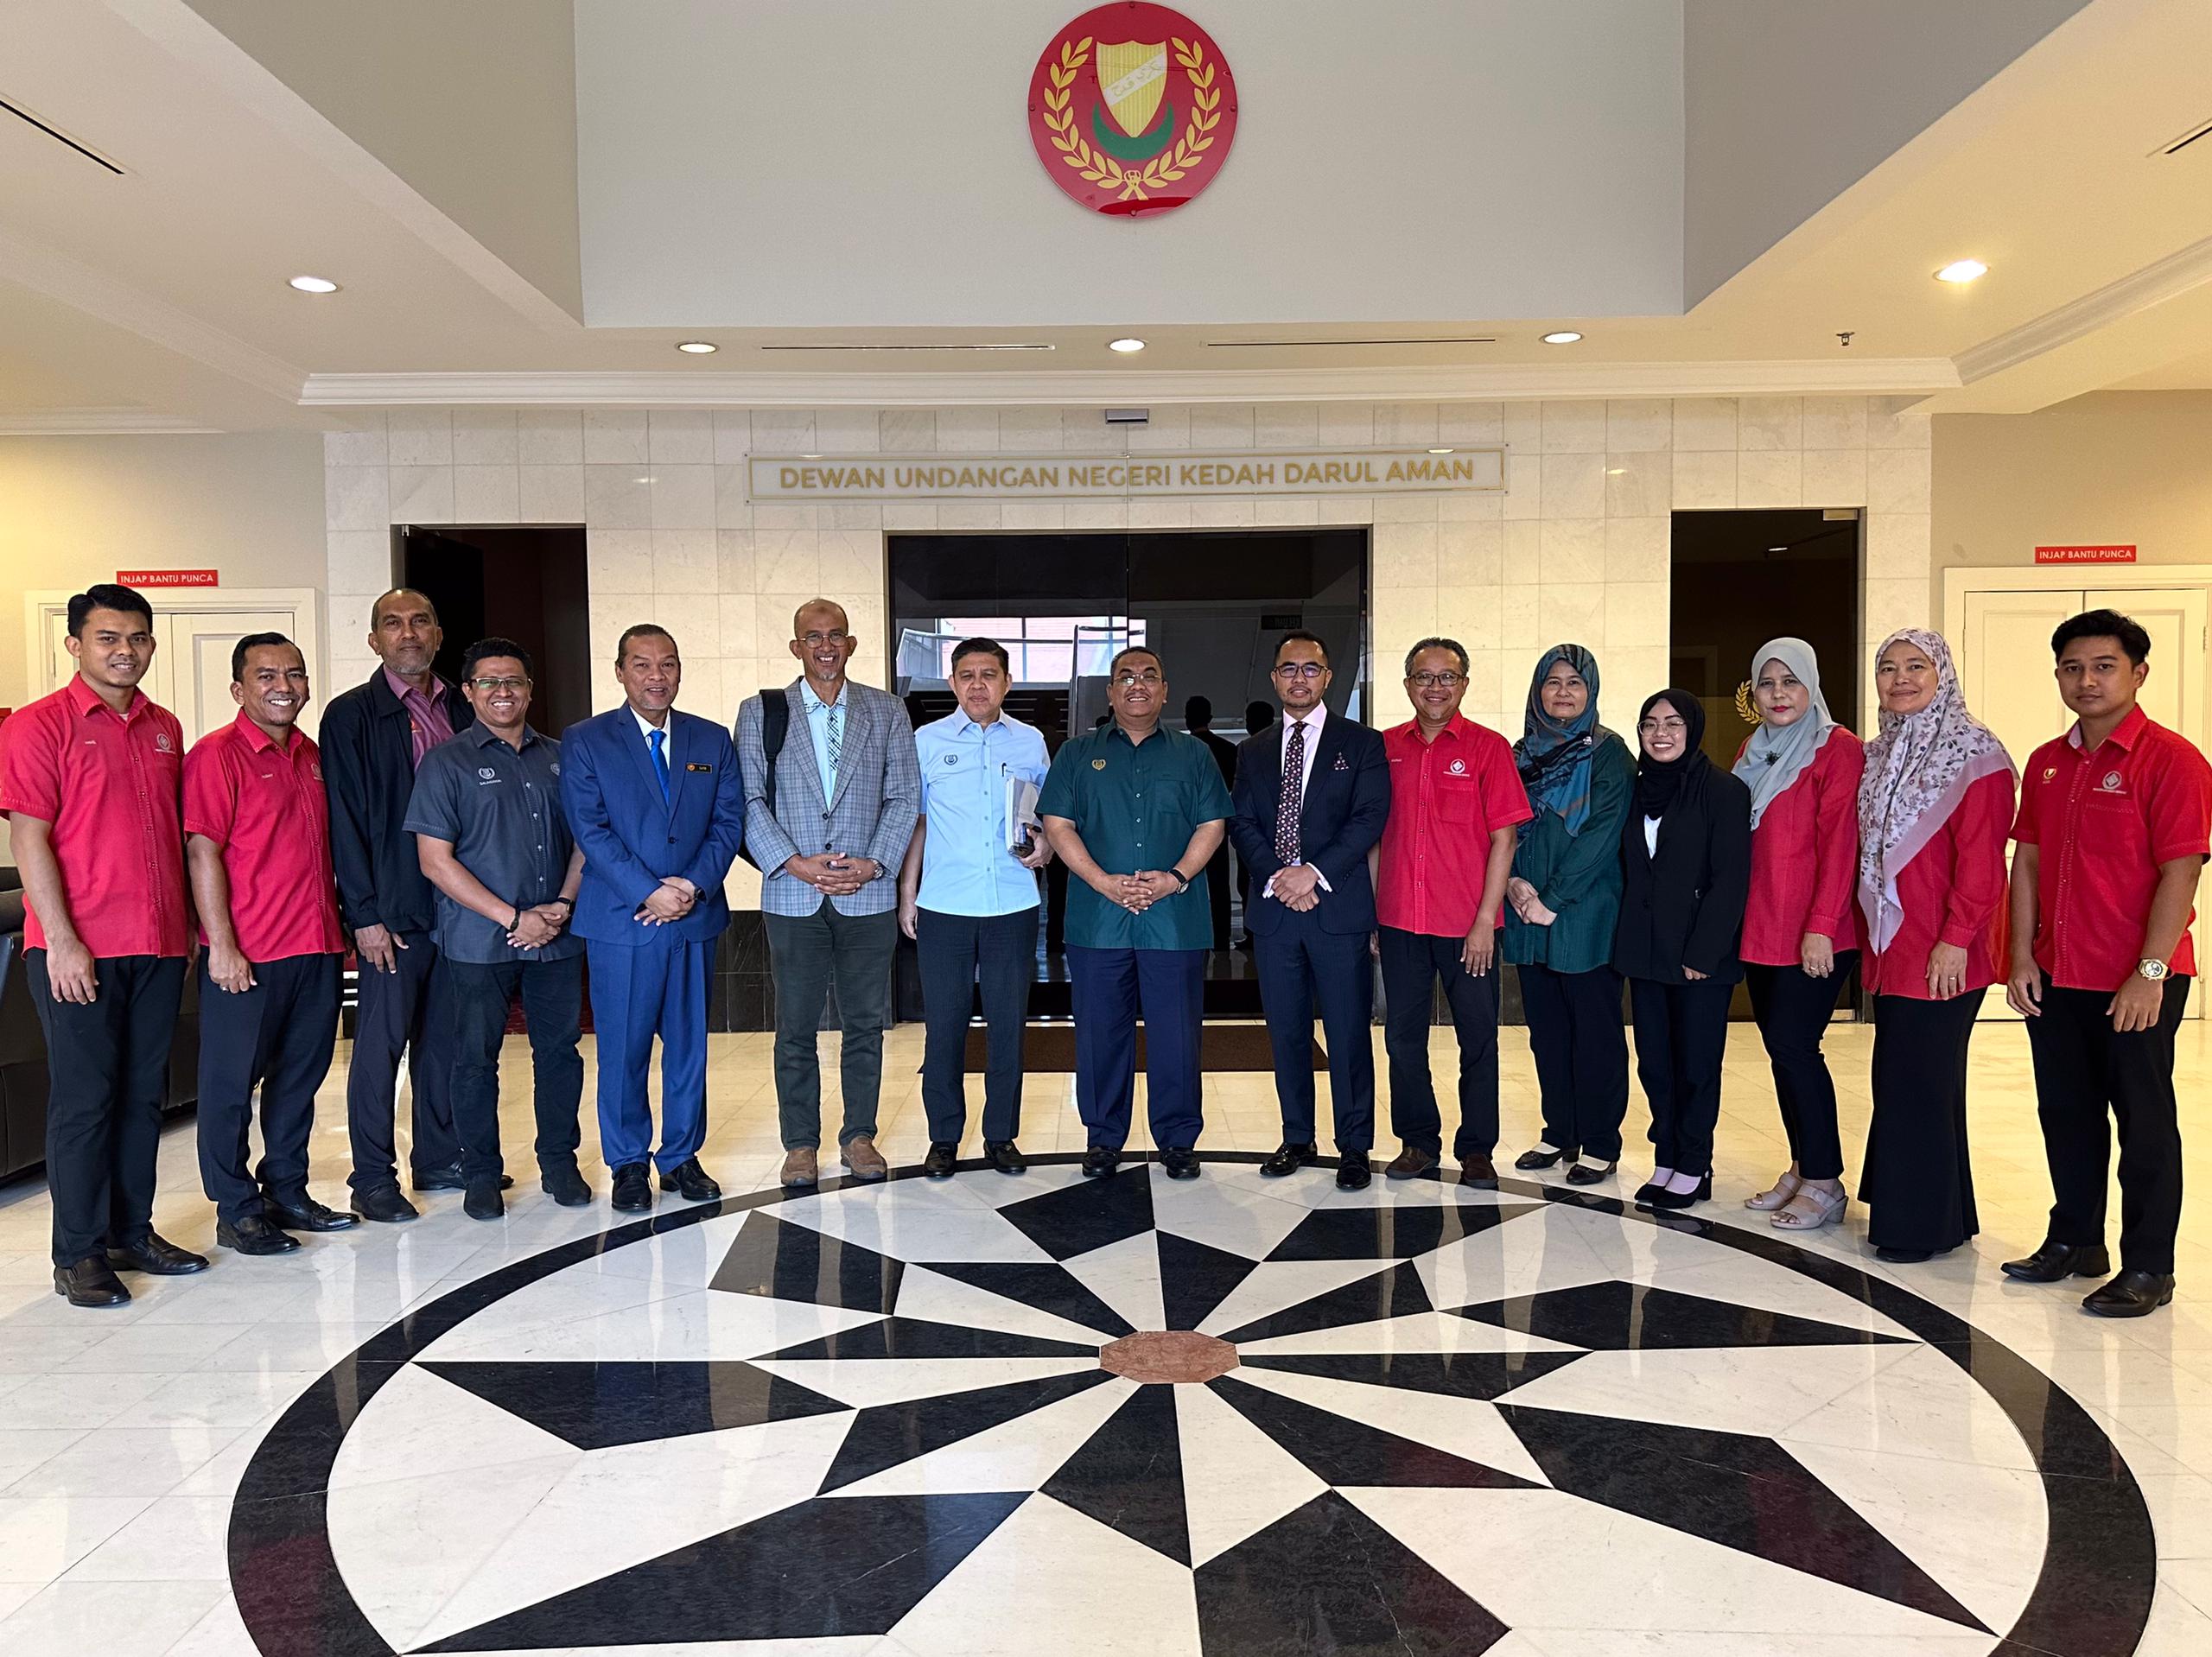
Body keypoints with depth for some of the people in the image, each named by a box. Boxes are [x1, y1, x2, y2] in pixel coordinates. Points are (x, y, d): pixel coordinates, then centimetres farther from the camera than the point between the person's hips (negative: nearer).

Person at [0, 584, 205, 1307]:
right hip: (79, 951, -5)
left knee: (143, 1093, 11)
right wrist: (61, 941, -15)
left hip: (159, 945, 5)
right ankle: (78, 1254, 10)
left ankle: (133, 1233, 23)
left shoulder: (165, 729, 13)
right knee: (84, 1098, 0)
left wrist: (186, 926, 13)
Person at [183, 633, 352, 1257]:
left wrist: (338, 925, 15)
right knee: (231, 1081, 3)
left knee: (300, 1076, 14)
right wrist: (222, 946, -16)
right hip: (247, 955, -7)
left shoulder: (312, 755, 13)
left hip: (316, 948, 7)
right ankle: (236, 1209, 14)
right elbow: (202, 853, -12)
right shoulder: (217, 755, -8)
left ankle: (286, 1191, 26)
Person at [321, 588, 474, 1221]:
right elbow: (345, 819, -6)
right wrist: (364, 914, -10)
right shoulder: (351, 714, -2)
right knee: (381, 1040, 1)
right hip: (393, 907, -4)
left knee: (445, 1039, 11)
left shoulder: (461, 710, 11)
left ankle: (439, 1161, 23)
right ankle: (372, 1180, 10)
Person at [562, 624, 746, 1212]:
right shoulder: (585, 741, 1)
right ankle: (628, 1164, 19)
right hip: (620, 921, -3)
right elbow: (590, 830, -7)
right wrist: (650, 893, -15)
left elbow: (729, 822, 5)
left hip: (696, 920, 3)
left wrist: (695, 886, -11)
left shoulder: (713, 740, 10)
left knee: (689, 1044, 10)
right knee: (623, 1050, 4)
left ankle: (682, 1157, 23)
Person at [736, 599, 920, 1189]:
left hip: (868, 896, 1)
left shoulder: (887, 711, 8)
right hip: (793, 897, -1)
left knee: (865, 1023, 8)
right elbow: (752, 801, -1)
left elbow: (904, 797, 4)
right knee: (795, 1028, 6)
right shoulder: (759, 712, 5)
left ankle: (859, 1135, 22)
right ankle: (800, 1143, 18)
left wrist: (874, 863, -9)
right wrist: (796, 863, -13)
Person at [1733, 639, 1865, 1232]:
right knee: (1782, 1047, 10)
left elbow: (1840, 843, -14)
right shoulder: (1753, 751, 15)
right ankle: (1802, 1168, 21)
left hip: (1814, 936, -7)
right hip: (1760, 931, 7)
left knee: (1793, 1045, -7)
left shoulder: (1839, 749, -7)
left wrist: (1821, 926, -19)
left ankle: (1824, 1182, 4)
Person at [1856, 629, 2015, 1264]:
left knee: (1920, 1084, -2)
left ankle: (1923, 1224, 10)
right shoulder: (1878, 755, 13)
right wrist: (1872, 936, 12)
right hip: (1890, 946, 7)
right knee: (1898, 1079, 12)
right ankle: (1897, 1206, 23)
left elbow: (1981, 859, -15)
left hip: (1941, 954, -7)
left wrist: (1956, 939, -19)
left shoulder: (1975, 754, -9)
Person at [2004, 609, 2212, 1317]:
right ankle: (2075, 1240, 30)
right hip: (2056, 978, 6)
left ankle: (2148, 1268, 17)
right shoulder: (2047, 763, 9)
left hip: (2137, 983, -6)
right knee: (2066, 1114, 15)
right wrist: (2022, 958, 4)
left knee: (2144, 1123, 5)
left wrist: (2150, 973, -18)